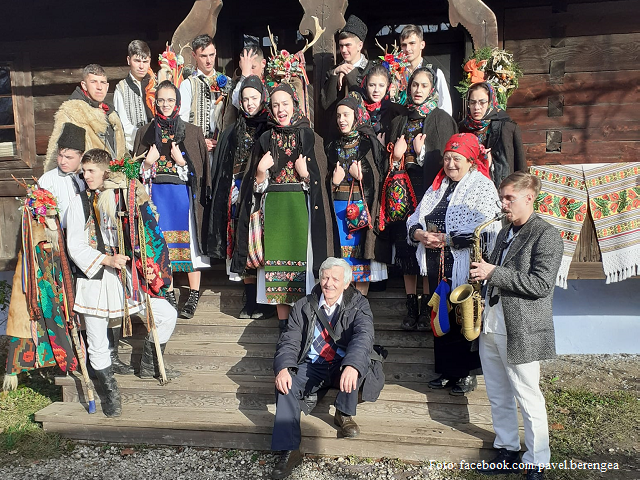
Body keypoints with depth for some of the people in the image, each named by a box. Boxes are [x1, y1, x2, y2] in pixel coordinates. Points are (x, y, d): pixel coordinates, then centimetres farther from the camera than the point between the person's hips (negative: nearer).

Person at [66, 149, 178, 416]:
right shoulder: (79, 203, 0)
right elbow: (75, 247, -5)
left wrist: (148, 269, 0)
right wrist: (107, 260, -19)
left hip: (125, 276, 3)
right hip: (94, 280, -2)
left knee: (168, 315, -1)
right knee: (97, 345, 4)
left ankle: (149, 364, 19)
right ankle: (110, 392, 24)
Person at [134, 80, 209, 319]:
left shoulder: (192, 132, 2)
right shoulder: (145, 133, 9)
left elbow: (199, 169, 0)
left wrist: (181, 161, -16)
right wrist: (149, 162, -10)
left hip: (184, 194, -2)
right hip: (157, 195, 2)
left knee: (188, 242, -1)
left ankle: (194, 294, 10)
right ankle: (168, 294, 18)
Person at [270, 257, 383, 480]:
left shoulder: (359, 304, -4)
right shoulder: (303, 306, 2)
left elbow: (364, 335, -23)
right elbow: (289, 341, -4)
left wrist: (352, 366, -45)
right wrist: (283, 368, -27)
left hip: (344, 368, -1)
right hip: (311, 368, 1)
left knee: (357, 359, -33)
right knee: (285, 384, -27)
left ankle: (344, 414, -11)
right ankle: (288, 451, -27)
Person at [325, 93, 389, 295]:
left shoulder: (370, 145, 1)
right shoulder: (332, 148, 13)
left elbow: (381, 181, -2)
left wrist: (360, 177, -14)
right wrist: (334, 182, -4)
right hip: (338, 209, 3)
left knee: (361, 259, -1)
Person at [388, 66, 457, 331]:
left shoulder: (442, 119, 3)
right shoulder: (399, 121, 15)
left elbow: (443, 160, -5)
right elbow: (390, 160, 15)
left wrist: (422, 153, -17)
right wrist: (395, 156, -5)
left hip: (428, 188, -4)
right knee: (405, 245, 4)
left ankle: (426, 309, 4)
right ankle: (411, 308, 12)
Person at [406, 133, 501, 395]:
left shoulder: (482, 188, -5)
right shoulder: (438, 187, 15)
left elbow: (484, 232, -18)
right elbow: (414, 221, 13)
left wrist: (446, 239, -18)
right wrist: (420, 234, -10)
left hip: (466, 266, -6)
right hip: (437, 265, 6)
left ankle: (468, 373, 19)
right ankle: (446, 371, 27)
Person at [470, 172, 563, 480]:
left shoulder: (547, 236, -11)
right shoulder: (505, 232, 15)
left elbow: (541, 284, -20)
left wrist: (494, 273, -21)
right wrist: (483, 301, 10)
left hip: (521, 332, -8)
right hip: (491, 327, 8)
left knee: (529, 401, 4)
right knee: (498, 397, 17)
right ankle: (507, 451, 33)